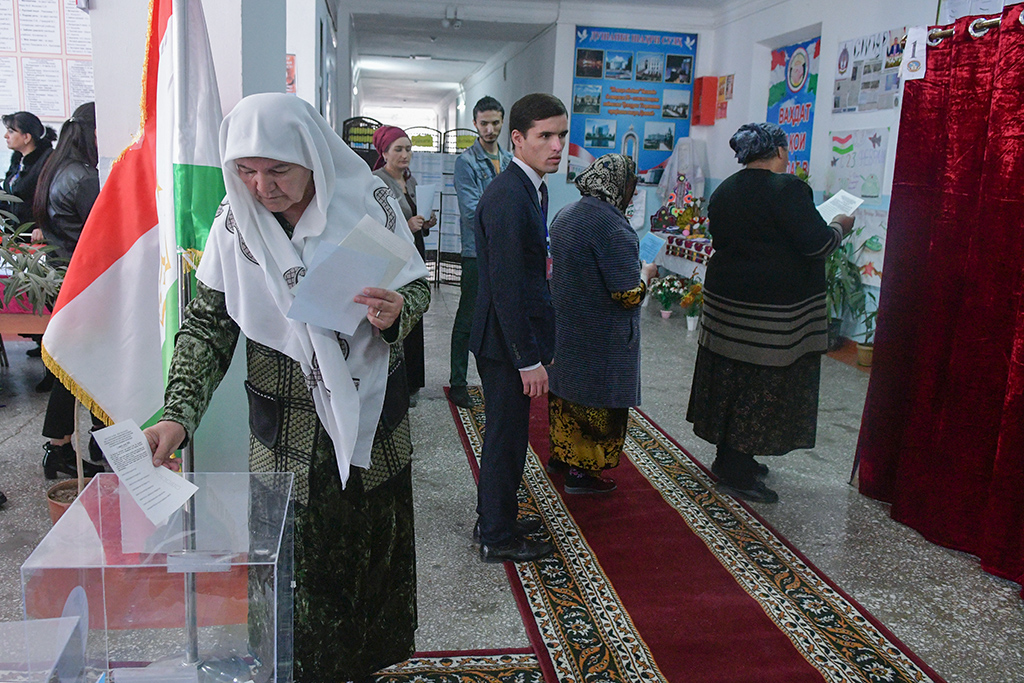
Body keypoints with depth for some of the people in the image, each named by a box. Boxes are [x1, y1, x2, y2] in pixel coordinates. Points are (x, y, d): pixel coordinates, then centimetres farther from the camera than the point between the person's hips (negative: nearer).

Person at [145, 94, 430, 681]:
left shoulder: (369, 202, -10)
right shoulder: (235, 225, -8)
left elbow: (419, 286, -1)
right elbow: (208, 325, -7)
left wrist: (397, 312, -25)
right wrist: (178, 414, -19)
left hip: (372, 418, 1)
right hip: (285, 433, 0)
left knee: (374, 548, 16)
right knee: (296, 563, 8)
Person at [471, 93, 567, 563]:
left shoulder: (532, 188, 9)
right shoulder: (507, 198, -23)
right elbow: (507, 287, -25)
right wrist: (529, 360, -23)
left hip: (519, 335, 10)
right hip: (506, 340, -10)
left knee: (506, 432, 22)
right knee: (507, 436, 4)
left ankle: (496, 516, 40)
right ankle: (498, 538, 22)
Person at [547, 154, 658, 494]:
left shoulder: (565, 216, 3)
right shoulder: (612, 227, -24)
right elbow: (629, 294, -24)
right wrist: (646, 273, -4)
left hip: (565, 325, 9)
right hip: (601, 336, -8)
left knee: (566, 389, 21)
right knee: (596, 400, 5)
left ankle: (560, 453, 35)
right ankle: (584, 471, 17)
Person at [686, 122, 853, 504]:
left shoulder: (723, 191, 9)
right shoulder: (787, 189, -15)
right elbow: (817, 242, -16)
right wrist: (840, 227, 5)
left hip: (726, 300, 8)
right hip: (774, 311, -8)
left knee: (732, 379, 15)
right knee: (762, 386, 1)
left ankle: (730, 460, 27)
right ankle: (736, 473, 9)